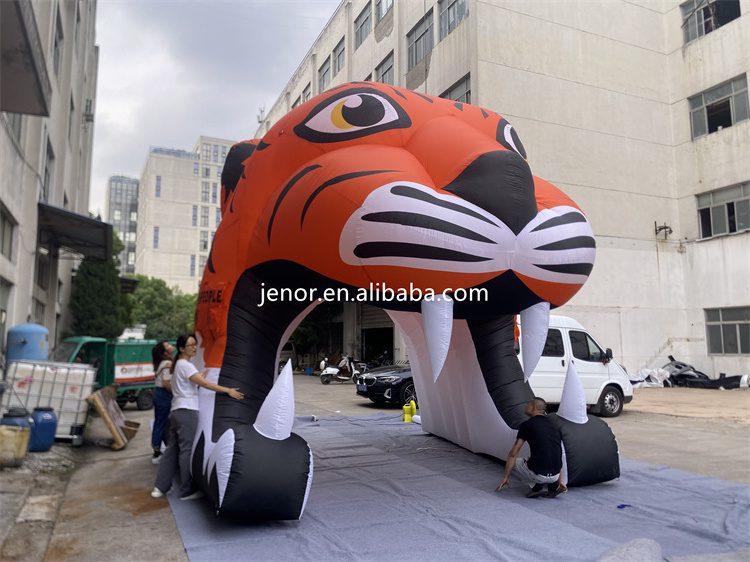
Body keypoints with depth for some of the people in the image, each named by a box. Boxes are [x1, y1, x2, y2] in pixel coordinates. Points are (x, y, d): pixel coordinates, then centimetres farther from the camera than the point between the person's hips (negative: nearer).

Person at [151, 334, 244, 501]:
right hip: (187, 411, -10)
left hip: (176, 411, 10)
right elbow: (205, 384, -18)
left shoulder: (178, 364, 18)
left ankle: (160, 487, 17)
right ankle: (186, 491, 3)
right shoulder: (185, 365, -12)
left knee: (172, 448, 13)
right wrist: (228, 391, -18)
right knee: (186, 450, -3)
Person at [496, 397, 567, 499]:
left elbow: (513, 454, 0)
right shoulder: (554, 426, 15)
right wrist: (560, 481, 30)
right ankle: (553, 485, 13)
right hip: (555, 476, 6)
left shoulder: (527, 425, -1)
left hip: (538, 475, -6)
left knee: (514, 460, 23)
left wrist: (506, 477, 10)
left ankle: (538, 486, 2)